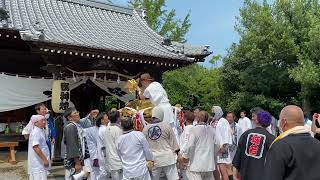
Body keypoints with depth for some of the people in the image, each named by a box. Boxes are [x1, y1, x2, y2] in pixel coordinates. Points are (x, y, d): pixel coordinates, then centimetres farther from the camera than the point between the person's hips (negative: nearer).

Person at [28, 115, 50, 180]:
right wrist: (45, 160, -24)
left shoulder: (40, 131, 12)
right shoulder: (36, 132, -17)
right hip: (38, 162, -10)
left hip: (40, 161, 10)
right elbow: (36, 147, -26)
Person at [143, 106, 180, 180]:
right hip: (168, 158, -2)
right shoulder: (166, 125, -7)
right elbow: (174, 142, -1)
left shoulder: (145, 128, -2)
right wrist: (178, 153, 12)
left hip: (154, 160, 2)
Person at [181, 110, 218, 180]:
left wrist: (185, 155, 0)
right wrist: (213, 154, 26)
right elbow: (215, 144, 11)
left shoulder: (194, 129, -13)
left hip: (197, 163, -6)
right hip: (209, 162, 7)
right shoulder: (211, 129, 5)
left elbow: (190, 144, -13)